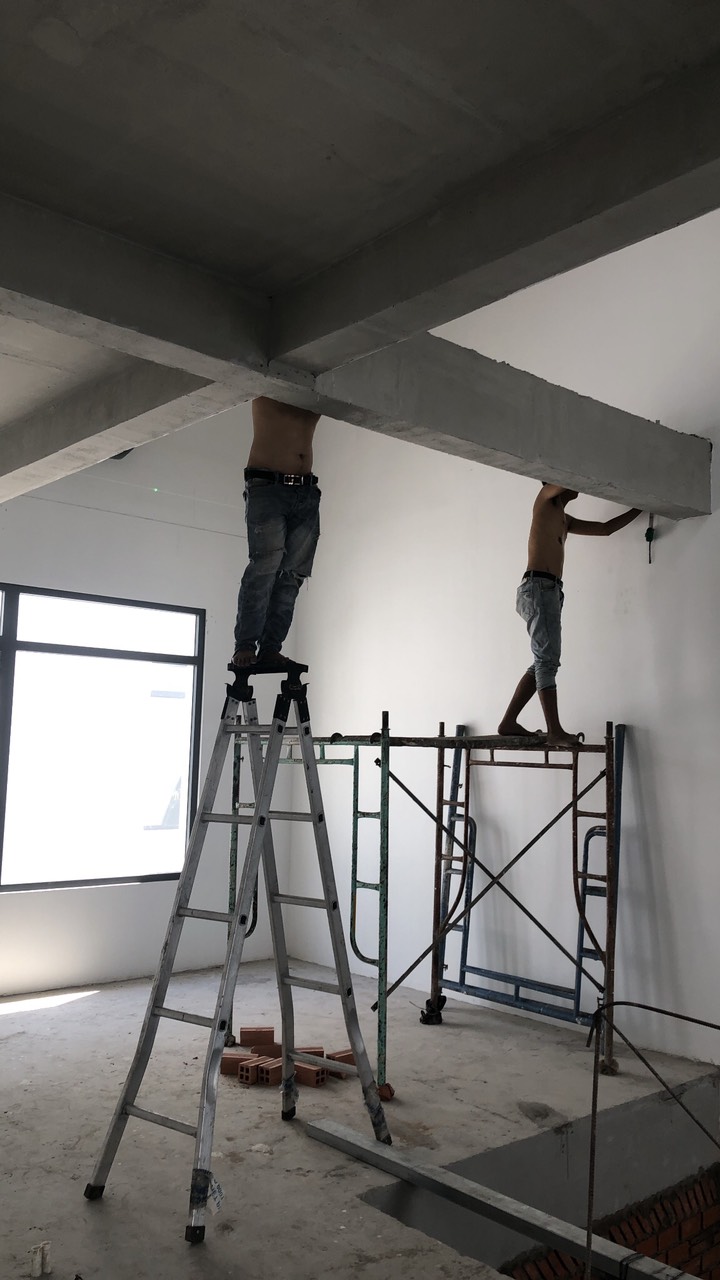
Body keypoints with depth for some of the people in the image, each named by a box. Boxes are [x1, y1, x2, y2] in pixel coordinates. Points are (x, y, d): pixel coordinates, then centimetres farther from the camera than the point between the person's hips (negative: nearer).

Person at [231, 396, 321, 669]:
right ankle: (244, 646, -13)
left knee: (293, 574, -4)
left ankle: (270, 648, -3)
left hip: (307, 493, 5)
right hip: (267, 487, -4)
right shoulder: (265, 392, 9)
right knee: (266, 565, -17)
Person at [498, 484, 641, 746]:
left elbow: (606, 528, 34)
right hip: (538, 587, -9)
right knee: (547, 660, -15)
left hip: (549, 590, 9)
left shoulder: (565, 521, 29)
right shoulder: (546, 498, 6)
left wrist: (639, 508, 33)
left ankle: (508, 723, 5)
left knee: (544, 662, 4)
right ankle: (555, 732, -20)